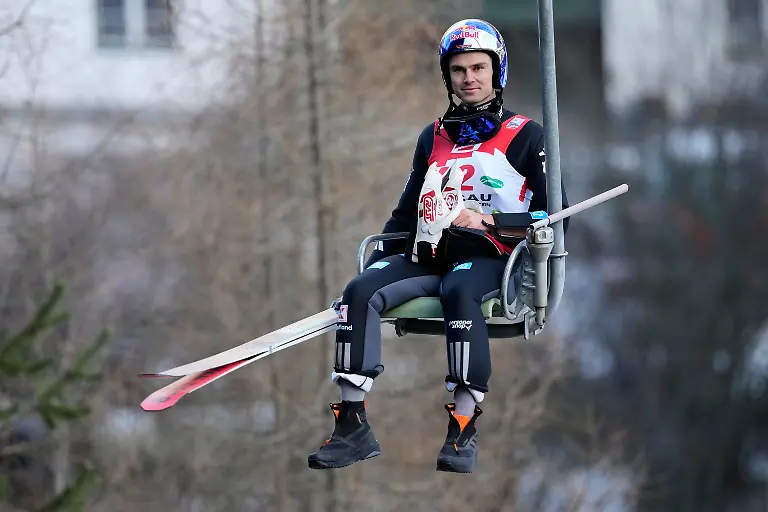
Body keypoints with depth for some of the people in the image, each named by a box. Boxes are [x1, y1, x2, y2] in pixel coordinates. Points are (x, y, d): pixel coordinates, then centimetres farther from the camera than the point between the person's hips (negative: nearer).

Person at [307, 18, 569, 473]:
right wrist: (376, 263, 15)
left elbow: (553, 216, -1)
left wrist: (489, 221, -13)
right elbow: (407, 213, 29)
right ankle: (352, 426, -29)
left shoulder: (525, 136, 7)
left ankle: (464, 432, -44)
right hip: (425, 258, 5)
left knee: (459, 291, -39)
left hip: (487, 258, -5)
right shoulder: (434, 138, 23)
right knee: (361, 291, -23)